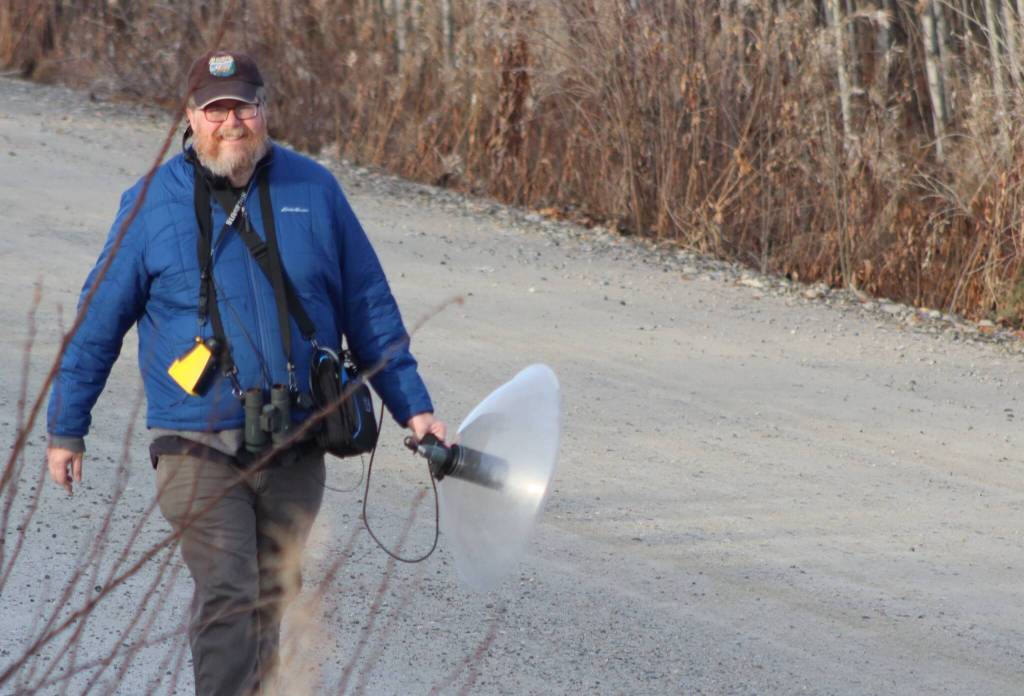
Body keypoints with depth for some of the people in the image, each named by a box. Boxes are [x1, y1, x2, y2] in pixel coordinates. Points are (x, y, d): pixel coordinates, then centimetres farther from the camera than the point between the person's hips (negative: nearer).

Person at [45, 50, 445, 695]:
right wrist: (66, 429, 10)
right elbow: (99, 321, 7)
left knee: (271, 597, 14)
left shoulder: (314, 190, 4)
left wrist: (412, 405, 10)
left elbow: (369, 305, 11)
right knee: (226, 596, -15)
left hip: (296, 445, 3)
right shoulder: (152, 204, -1)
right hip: (198, 443, -3)